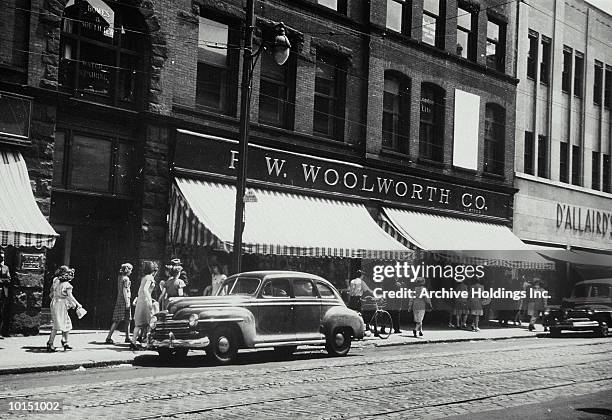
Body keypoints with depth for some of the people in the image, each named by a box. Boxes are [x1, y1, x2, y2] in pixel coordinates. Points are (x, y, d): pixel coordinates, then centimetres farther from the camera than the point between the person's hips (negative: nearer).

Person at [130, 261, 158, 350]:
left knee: (139, 323, 5)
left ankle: (133, 342, -3)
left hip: (139, 300, 8)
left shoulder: (143, 278, 18)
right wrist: (150, 301, -23)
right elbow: (145, 289, -20)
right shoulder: (150, 277, -8)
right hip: (145, 300, -8)